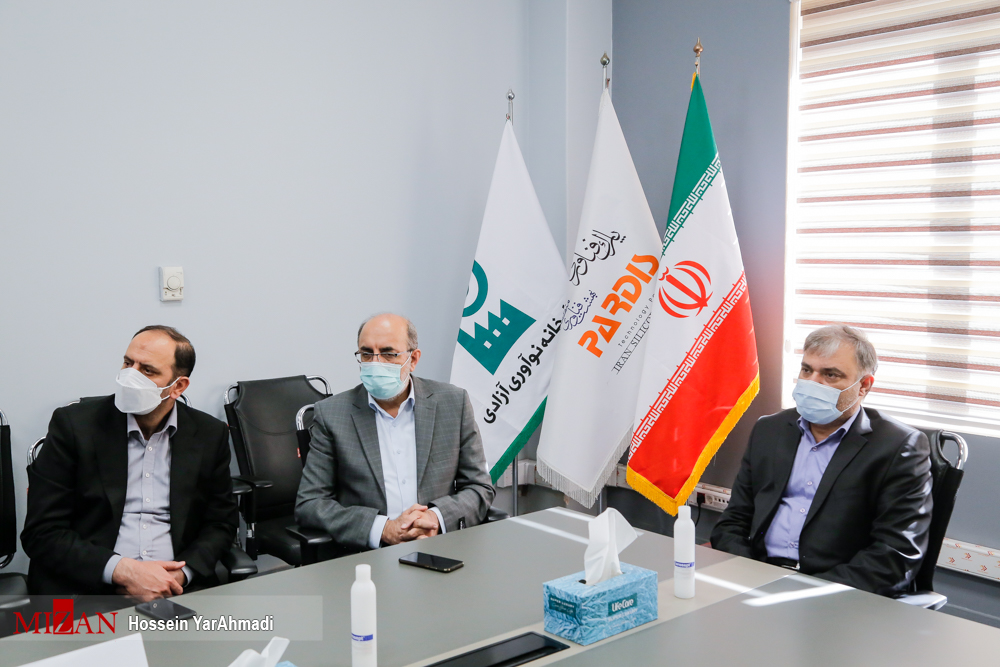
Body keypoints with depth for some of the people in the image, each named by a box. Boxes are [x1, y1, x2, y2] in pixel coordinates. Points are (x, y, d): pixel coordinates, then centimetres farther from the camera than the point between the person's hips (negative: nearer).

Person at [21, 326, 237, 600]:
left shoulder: (210, 435, 6)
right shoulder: (74, 424, 0)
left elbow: (221, 521, 13)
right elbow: (41, 532, -3)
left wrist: (181, 573, -7)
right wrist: (123, 570, -15)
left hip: (174, 586, 3)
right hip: (85, 589, -3)